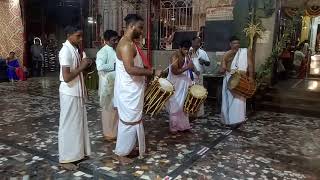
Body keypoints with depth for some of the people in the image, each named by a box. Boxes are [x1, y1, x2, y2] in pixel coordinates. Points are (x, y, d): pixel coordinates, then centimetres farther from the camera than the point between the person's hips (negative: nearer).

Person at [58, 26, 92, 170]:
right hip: (69, 94, -9)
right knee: (68, 125, 1)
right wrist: (82, 67, -19)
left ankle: (77, 152, 31)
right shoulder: (66, 51, -20)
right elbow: (66, 77, -26)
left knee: (78, 123, 17)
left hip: (77, 92, 9)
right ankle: (65, 159, 14)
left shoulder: (74, 49, 10)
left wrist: (84, 65, 5)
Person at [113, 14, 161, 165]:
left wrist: (148, 72, 13)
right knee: (129, 121, 0)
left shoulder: (130, 43, 13)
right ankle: (121, 153, 15)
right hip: (129, 91, -10)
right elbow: (130, 69, -31)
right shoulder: (126, 44, -20)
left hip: (132, 90, 10)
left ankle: (127, 148, 32)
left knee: (134, 120, 19)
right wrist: (152, 72, -27)